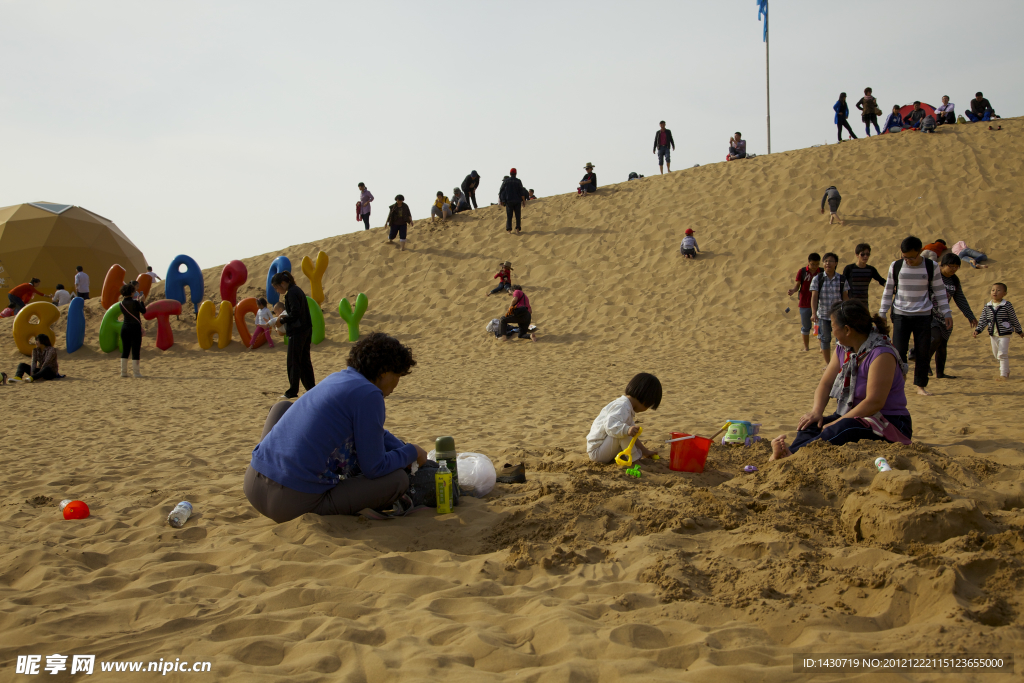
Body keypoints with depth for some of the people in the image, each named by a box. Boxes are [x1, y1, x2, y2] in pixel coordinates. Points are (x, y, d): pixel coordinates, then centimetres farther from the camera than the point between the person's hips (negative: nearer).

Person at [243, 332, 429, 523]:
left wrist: (405, 452, 29)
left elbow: (375, 434, 34)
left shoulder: (337, 379, 17)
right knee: (399, 478, 1)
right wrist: (412, 453, 12)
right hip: (294, 506, -8)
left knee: (283, 407, 33)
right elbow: (374, 468, -4)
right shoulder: (369, 395, -8)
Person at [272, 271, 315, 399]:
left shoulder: (291, 293, -15)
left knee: (293, 362, -2)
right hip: (306, 330, 10)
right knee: (305, 361, 14)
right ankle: (311, 387, 17)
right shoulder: (298, 290, 14)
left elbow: (295, 314, -21)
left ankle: (293, 391, 3)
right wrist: (285, 317, 10)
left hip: (297, 332, -10)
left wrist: (282, 321, -9)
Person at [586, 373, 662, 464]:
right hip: (596, 452, -11)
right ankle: (633, 458, -18)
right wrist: (627, 430, -52)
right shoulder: (622, 407, -21)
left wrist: (644, 451, 24)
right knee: (624, 431, -29)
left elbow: (632, 435, 22)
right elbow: (610, 425, -38)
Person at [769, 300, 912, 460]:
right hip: (852, 417, 8)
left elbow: (874, 402, -25)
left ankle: (794, 453, -51)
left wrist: (836, 423, -26)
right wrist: (816, 412, -11)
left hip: (889, 424, -8)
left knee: (844, 428, -36)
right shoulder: (843, 349, 6)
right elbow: (826, 383, 8)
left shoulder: (881, 354, -20)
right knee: (812, 425, -18)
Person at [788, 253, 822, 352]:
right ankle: (806, 347, 22)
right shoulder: (802, 272, -4)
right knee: (806, 326, 9)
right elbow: (798, 286, 0)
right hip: (805, 304, -1)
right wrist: (792, 291, -20)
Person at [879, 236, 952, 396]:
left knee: (923, 352, 1)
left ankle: (920, 385, 12)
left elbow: (940, 291, 6)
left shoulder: (931, 267, -2)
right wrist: (882, 313, 5)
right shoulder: (896, 266, -1)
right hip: (901, 315, 0)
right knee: (899, 350, -6)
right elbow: (888, 291, 8)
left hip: (923, 316, 0)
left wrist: (946, 313, 3)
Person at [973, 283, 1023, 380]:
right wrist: (977, 330, -10)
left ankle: (1004, 374, -2)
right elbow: (983, 320, 2)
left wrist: (1019, 331, 8)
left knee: (1002, 354, -10)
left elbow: (1014, 319, -1)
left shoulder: (1007, 305, -9)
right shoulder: (987, 306, 1)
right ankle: (1006, 370, 34)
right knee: (996, 354, 14)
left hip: (1005, 334, -5)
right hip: (993, 334, 5)